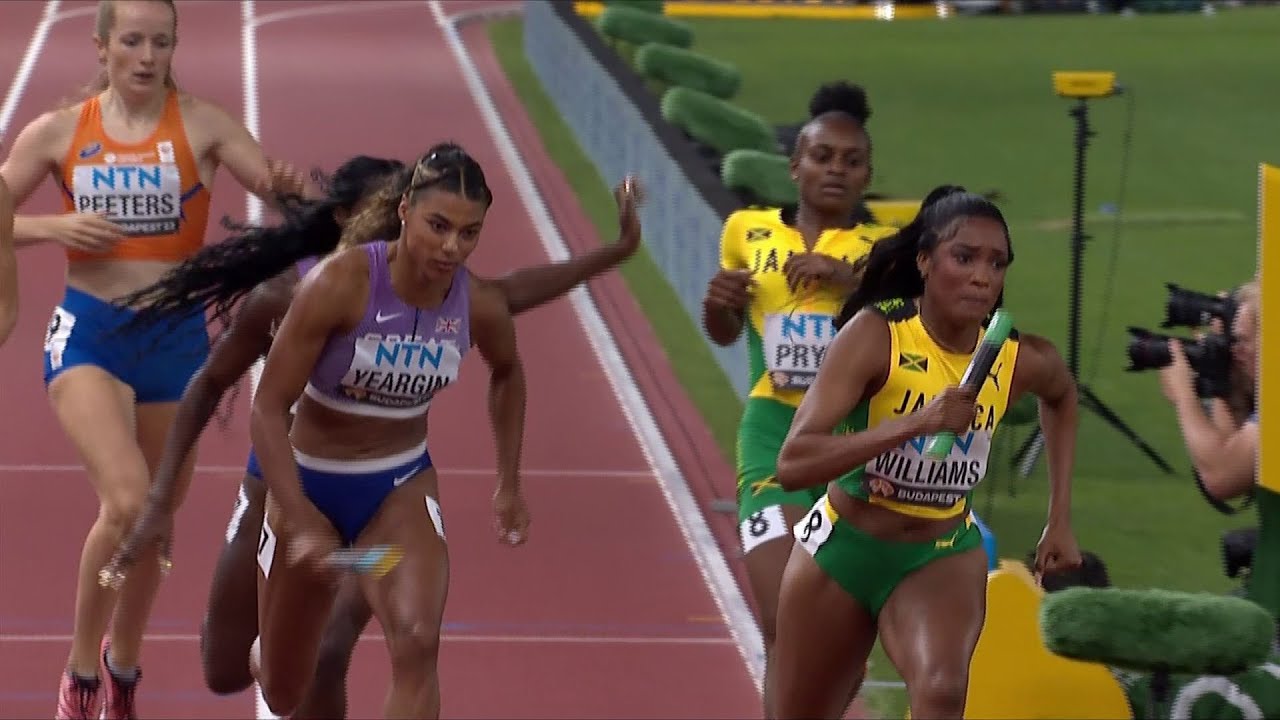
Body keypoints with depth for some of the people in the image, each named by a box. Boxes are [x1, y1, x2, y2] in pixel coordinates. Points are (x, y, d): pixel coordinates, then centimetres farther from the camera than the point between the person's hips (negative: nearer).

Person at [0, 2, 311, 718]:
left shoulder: (201, 125, -2)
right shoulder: (59, 133, -1)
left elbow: (279, 186, -10)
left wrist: (290, 187, -32)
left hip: (177, 337, 2)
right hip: (88, 335, -2)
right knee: (127, 501, -23)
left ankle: (124, 662, 42)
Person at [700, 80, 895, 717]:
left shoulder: (885, 249, 2)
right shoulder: (748, 231, 9)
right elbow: (724, 333, 25)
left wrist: (849, 279, -22)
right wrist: (718, 302, 2)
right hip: (774, 432, 1)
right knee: (783, 627, -11)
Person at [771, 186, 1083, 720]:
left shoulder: (1020, 360, -12)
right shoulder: (875, 335, -23)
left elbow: (1061, 397, 16)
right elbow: (793, 464, -33)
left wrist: (1060, 521, 12)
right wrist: (918, 422, -42)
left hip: (942, 559, 1)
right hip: (840, 552, -1)